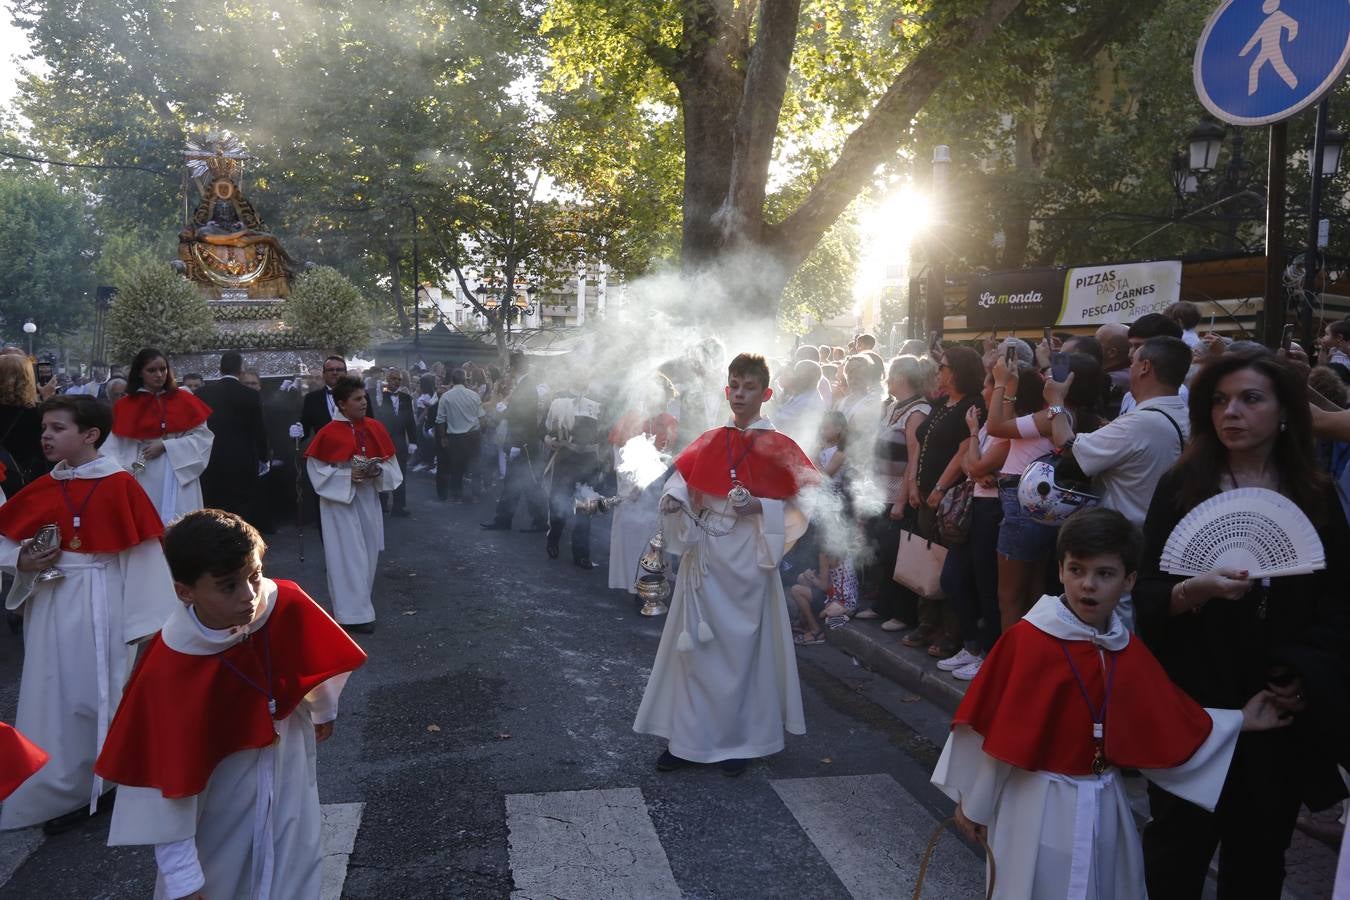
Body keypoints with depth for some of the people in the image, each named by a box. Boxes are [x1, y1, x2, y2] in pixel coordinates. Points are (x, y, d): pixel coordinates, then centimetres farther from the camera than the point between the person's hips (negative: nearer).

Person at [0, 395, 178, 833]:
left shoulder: (120, 486, -9)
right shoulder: (40, 491, 4)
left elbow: (144, 558, -9)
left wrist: (143, 621, -9)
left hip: (104, 610, -4)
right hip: (52, 611, 5)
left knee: (107, 694, 5)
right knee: (57, 698, 12)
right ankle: (66, 790, 28)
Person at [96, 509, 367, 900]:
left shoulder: (288, 605, -23)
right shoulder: (166, 673, -30)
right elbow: (169, 778, -23)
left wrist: (323, 710, 18)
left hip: (290, 771, 3)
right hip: (218, 795, -3)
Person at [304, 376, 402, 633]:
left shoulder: (375, 428, 1)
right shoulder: (328, 434, -12)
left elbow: (390, 462, 8)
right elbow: (316, 470, -9)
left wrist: (378, 470, -13)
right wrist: (348, 475, -20)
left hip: (368, 497, 5)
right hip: (340, 498, -5)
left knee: (367, 551, 12)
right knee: (349, 554, -4)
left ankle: (356, 600, 29)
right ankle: (354, 612, 2)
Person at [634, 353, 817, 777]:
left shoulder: (776, 446, -3)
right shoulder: (708, 442, 8)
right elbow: (684, 489, 13)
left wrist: (760, 507, -18)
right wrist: (672, 502, -9)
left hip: (747, 557, -3)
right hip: (703, 555, 3)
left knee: (741, 645, 5)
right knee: (694, 643, 6)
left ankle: (738, 741, 19)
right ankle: (687, 736, 17)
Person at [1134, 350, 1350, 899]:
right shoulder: (1180, 487, -2)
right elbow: (1145, 595, -6)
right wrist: (1191, 591, -26)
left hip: (1282, 712, 2)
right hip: (1192, 704, -2)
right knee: (1178, 854, 4)